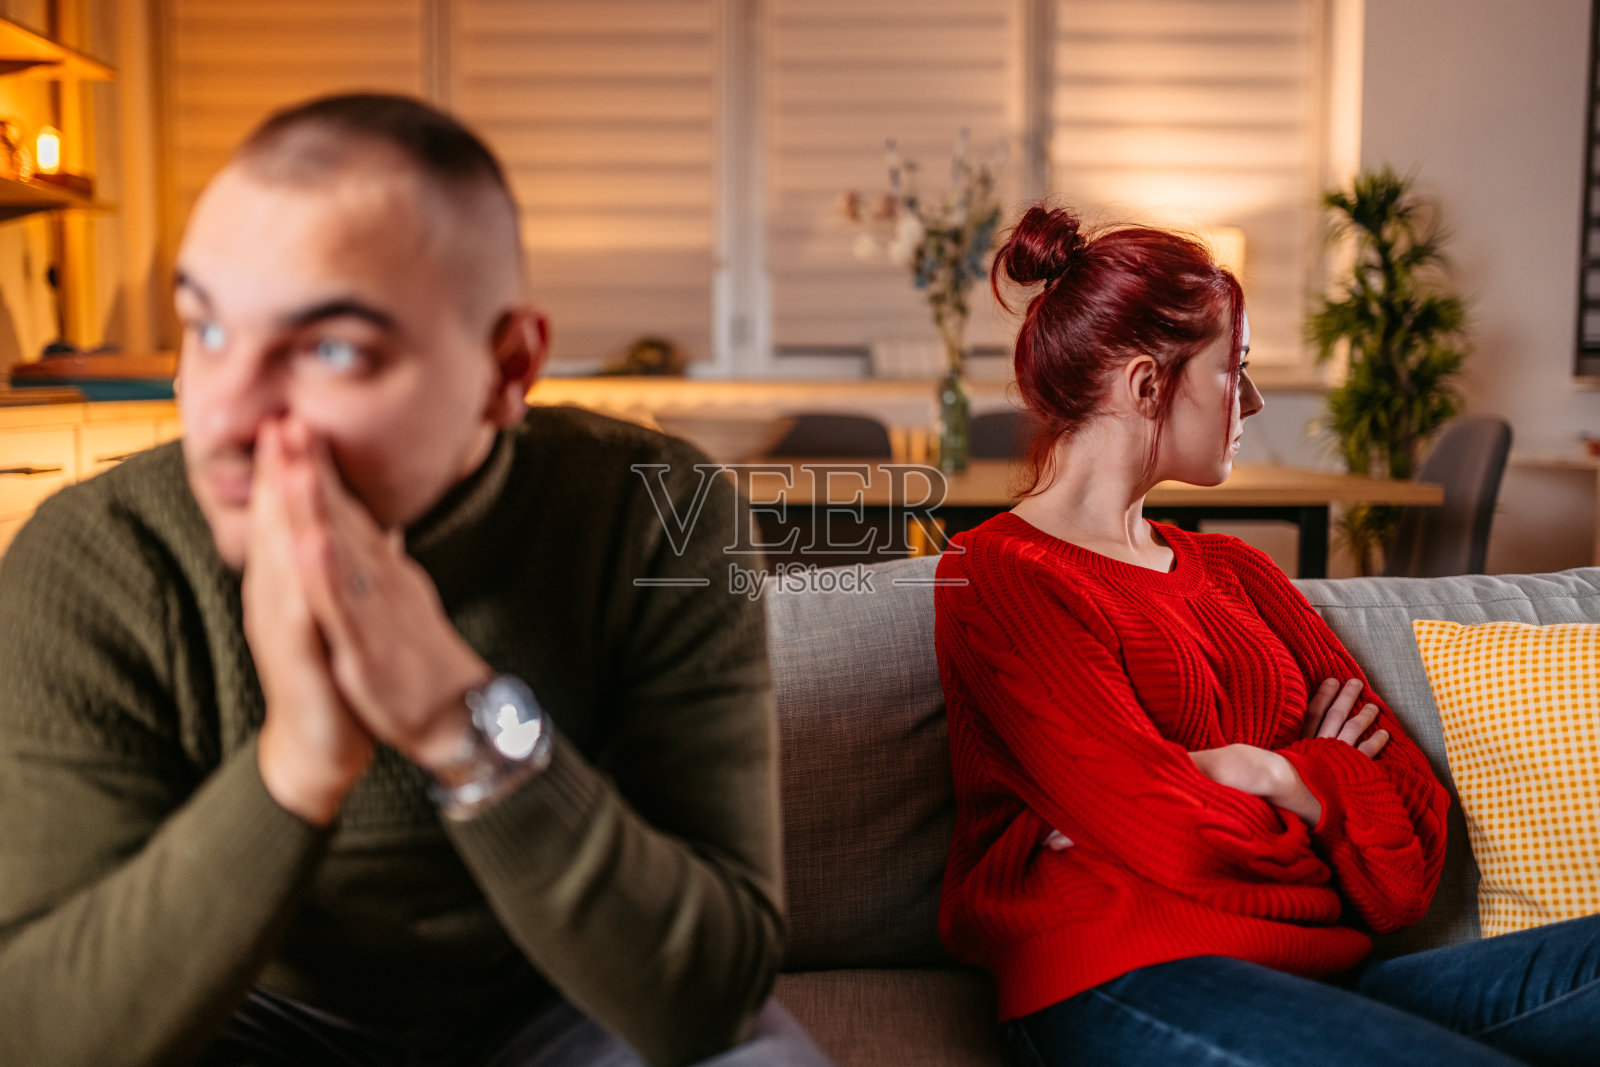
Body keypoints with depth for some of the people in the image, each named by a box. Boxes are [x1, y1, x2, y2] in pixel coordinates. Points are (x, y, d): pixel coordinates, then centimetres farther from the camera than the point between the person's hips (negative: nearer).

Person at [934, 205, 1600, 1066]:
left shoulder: (1234, 570, 22)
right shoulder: (996, 578, -2)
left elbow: (1413, 796, 10)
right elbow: (1184, 843, -12)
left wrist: (1256, 772, -8)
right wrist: (1312, 780, 6)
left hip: (1326, 976, 7)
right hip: (1125, 986, -6)